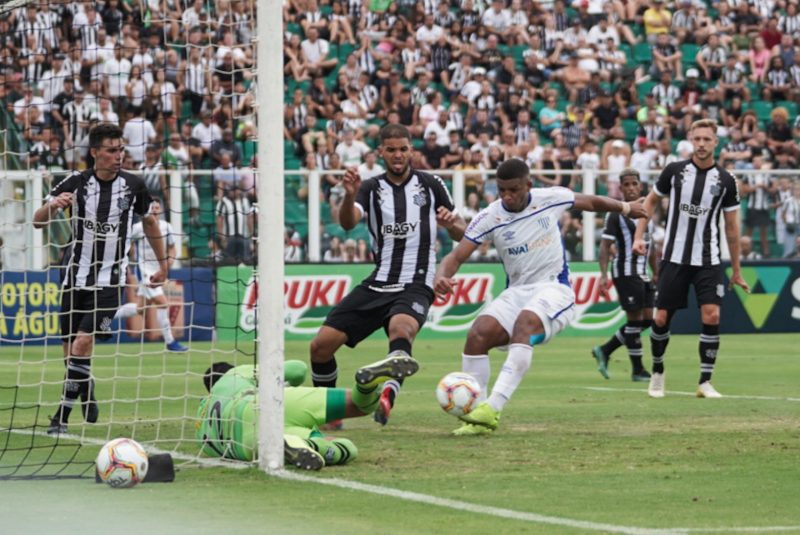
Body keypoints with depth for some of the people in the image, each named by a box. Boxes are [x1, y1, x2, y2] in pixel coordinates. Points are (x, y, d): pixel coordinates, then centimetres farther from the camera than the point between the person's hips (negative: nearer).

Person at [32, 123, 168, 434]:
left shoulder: (133, 186, -2)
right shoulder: (75, 184, -4)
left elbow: (149, 222, 17)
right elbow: (37, 221, -8)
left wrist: (163, 263, 22)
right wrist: (52, 205, -30)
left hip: (110, 281, -2)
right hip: (76, 278, 2)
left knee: (83, 341, -19)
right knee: (69, 349, 6)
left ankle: (62, 416, -15)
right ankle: (87, 394, 36)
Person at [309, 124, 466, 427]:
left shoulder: (430, 185, 5)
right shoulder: (372, 188, 6)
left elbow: (461, 234, 10)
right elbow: (348, 223, -14)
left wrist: (452, 223, -14)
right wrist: (349, 196, -35)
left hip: (415, 285, -3)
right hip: (377, 285, 3)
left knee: (400, 327, -38)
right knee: (321, 345, -4)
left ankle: (387, 397, -55)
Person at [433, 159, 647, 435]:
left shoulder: (552, 198, -4)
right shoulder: (489, 217, -5)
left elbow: (591, 202, 16)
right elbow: (458, 255, -7)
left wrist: (626, 208, 34)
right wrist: (441, 277, -31)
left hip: (554, 289, -3)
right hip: (516, 292, 3)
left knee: (525, 323, -35)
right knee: (477, 334, -24)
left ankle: (493, 408, -45)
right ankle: (477, 417, -14)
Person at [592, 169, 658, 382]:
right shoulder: (616, 213, -7)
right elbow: (605, 245, -11)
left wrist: (656, 274, 23)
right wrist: (604, 274, -19)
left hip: (642, 274, 8)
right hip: (626, 272, -8)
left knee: (646, 319, 5)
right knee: (635, 319, -6)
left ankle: (604, 351, 16)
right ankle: (637, 370, 3)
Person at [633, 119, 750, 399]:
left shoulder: (725, 181, -1)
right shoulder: (674, 171, -2)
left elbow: (732, 227, 6)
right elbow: (651, 200, 13)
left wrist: (736, 271, 8)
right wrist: (639, 236, 1)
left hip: (708, 261, 0)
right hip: (674, 258, 0)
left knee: (711, 316, -15)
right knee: (662, 318, 0)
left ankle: (705, 382, -5)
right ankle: (657, 373, 25)